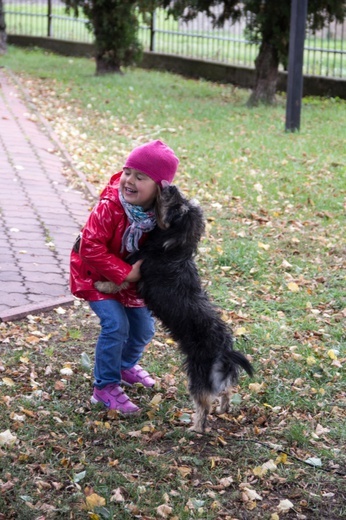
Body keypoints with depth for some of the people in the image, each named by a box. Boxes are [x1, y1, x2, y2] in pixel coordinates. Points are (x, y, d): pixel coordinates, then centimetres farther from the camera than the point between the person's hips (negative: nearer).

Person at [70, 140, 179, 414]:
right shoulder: (109, 207, -34)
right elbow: (90, 248, -33)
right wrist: (125, 273, -33)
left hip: (134, 276, 5)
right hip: (97, 275, -5)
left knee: (144, 327, 11)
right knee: (116, 325, -18)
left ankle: (126, 366, 42)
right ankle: (105, 387, -1)